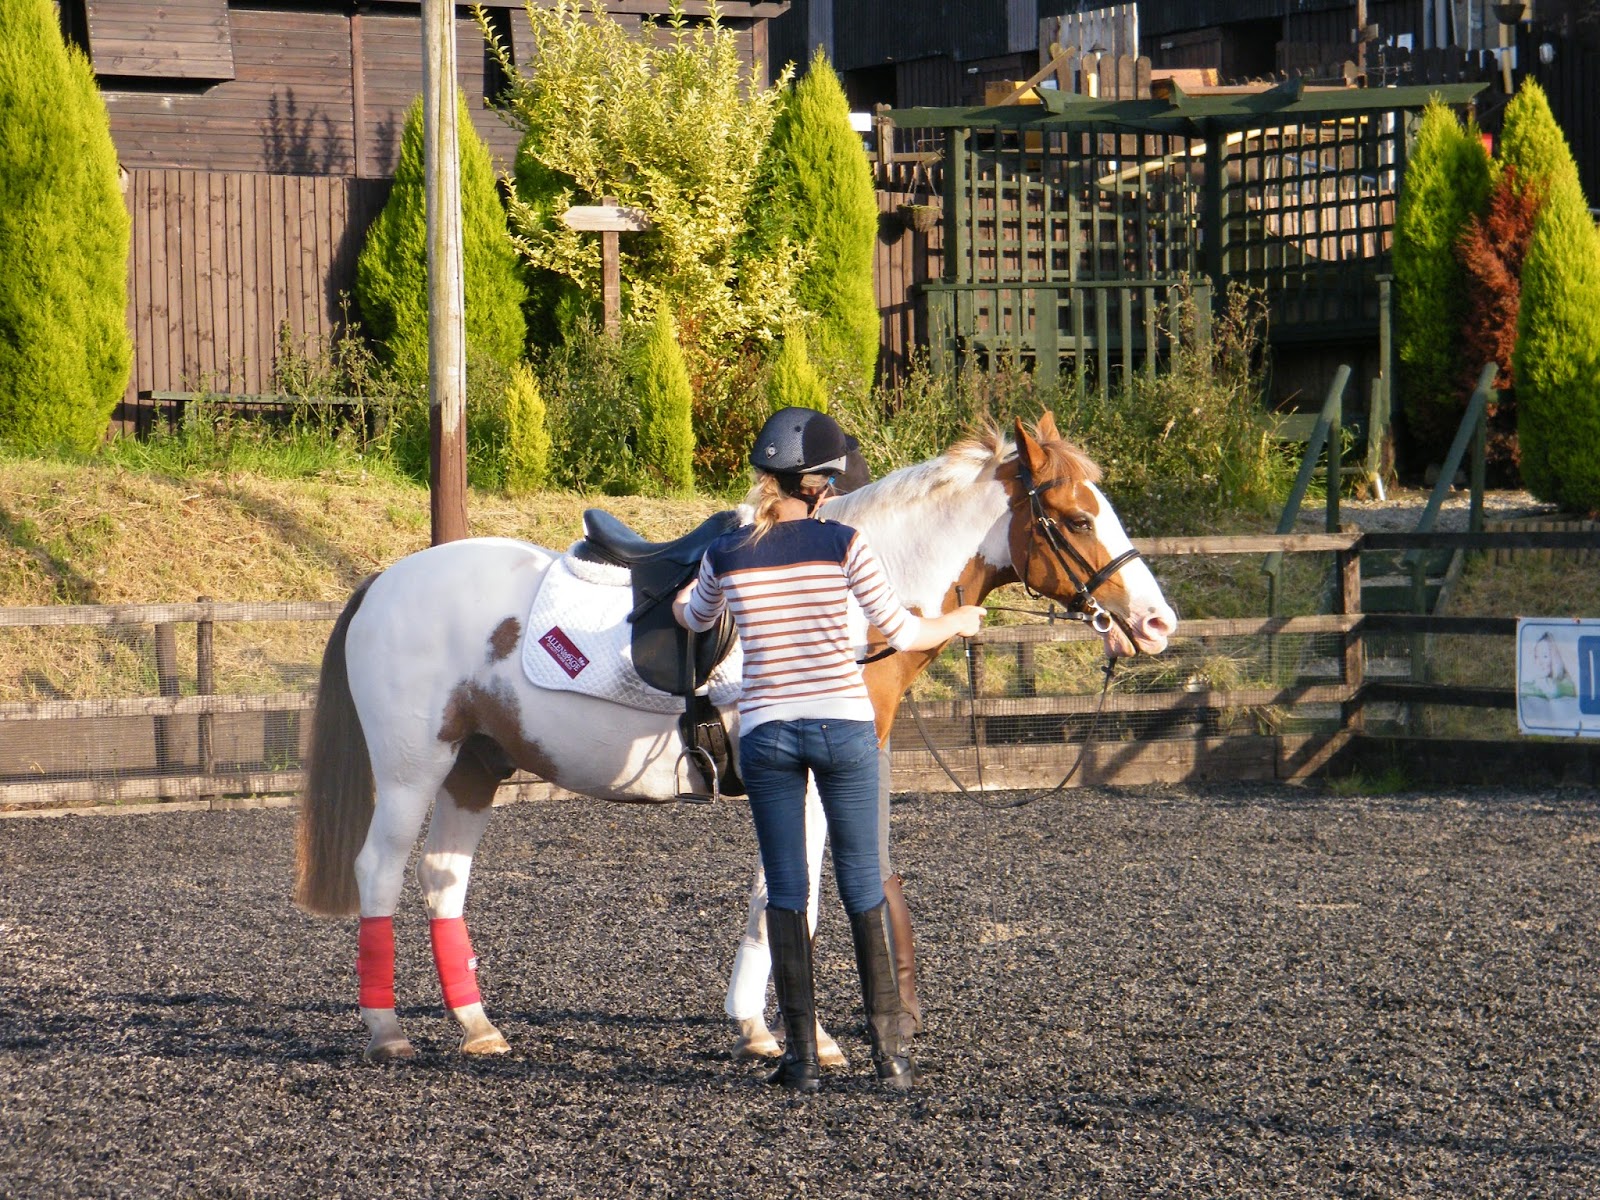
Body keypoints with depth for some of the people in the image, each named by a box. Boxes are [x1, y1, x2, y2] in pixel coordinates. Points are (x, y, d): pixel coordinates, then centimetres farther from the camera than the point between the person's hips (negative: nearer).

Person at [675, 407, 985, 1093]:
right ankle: (890, 1049, 8)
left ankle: (802, 1056, 6)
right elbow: (901, 633, -2)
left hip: (766, 731, 1)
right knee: (863, 887, 8)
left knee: (786, 892, 8)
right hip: (843, 724, -1)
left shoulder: (727, 555, -1)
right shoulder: (842, 544, -8)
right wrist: (957, 623, 19)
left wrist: (678, 603, 45)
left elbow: (695, 619, 21)